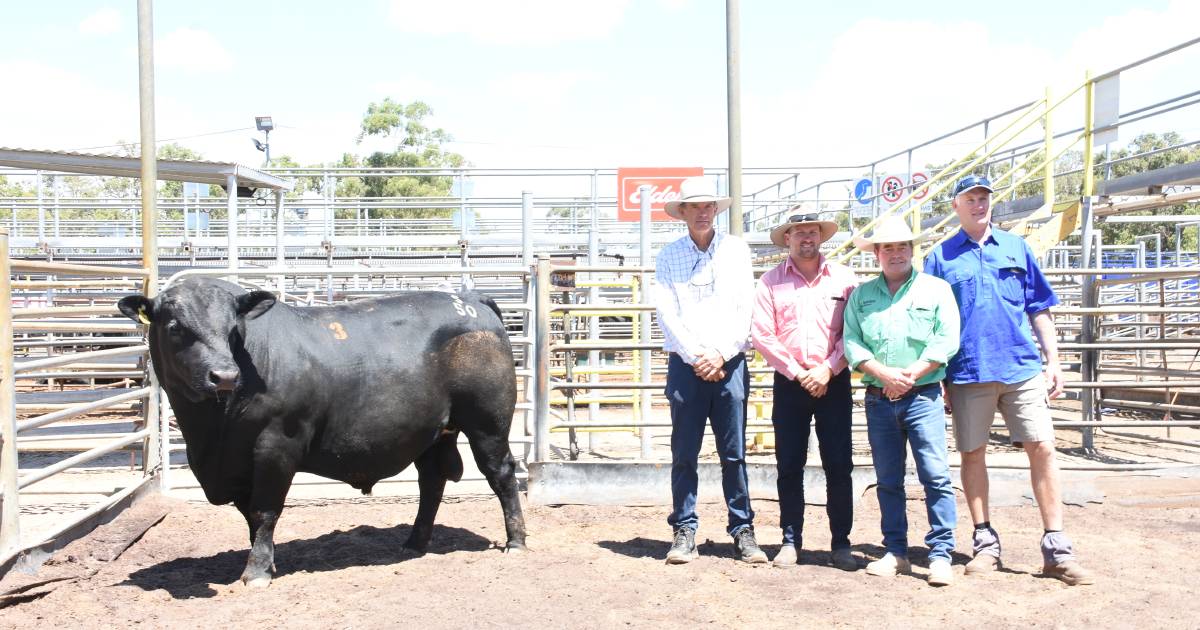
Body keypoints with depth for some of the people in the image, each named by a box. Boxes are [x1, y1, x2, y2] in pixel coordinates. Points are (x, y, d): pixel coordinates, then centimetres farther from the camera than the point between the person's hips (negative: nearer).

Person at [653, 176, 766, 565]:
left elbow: (745, 307, 3)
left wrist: (721, 353, -7)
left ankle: (742, 530, 9)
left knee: (734, 452, 2)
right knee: (684, 453, 2)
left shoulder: (736, 250, 9)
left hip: (729, 362, 0)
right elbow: (667, 313, 0)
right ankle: (684, 531, 10)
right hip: (685, 364, 0)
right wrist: (695, 357, -9)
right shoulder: (669, 256, 8)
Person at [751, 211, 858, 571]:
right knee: (789, 466, 4)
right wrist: (798, 372, -7)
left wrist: (827, 370, -10)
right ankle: (790, 541, 14)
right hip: (789, 383, 0)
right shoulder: (771, 281, 5)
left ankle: (841, 543, 10)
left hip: (833, 382, 0)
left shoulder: (843, 278, 5)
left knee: (839, 466, 1)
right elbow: (761, 334, -2)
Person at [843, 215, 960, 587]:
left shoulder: (936, 289, 5)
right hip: (878, 399, 3)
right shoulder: (861, 295, 12)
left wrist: (909, 376, -12)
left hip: (923, 396, -3)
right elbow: (851, 341, 2)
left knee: (936, 476, -8)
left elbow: (947, 341, -4)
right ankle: (896, 553, 16)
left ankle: (940, 555, -3)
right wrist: (884, 374, -12)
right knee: (888, 480, 8)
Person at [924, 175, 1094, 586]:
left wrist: (1053, 362, 7)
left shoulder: (1016, 249, 13)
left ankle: (1056, 547, 0)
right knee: (972, 454, 4)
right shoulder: (941, 257, 8)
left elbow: (1039, 310, 14)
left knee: (1042, 448, -5)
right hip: (967, 371, -1)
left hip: (1022, 367, 1)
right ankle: (985, 542, 16)